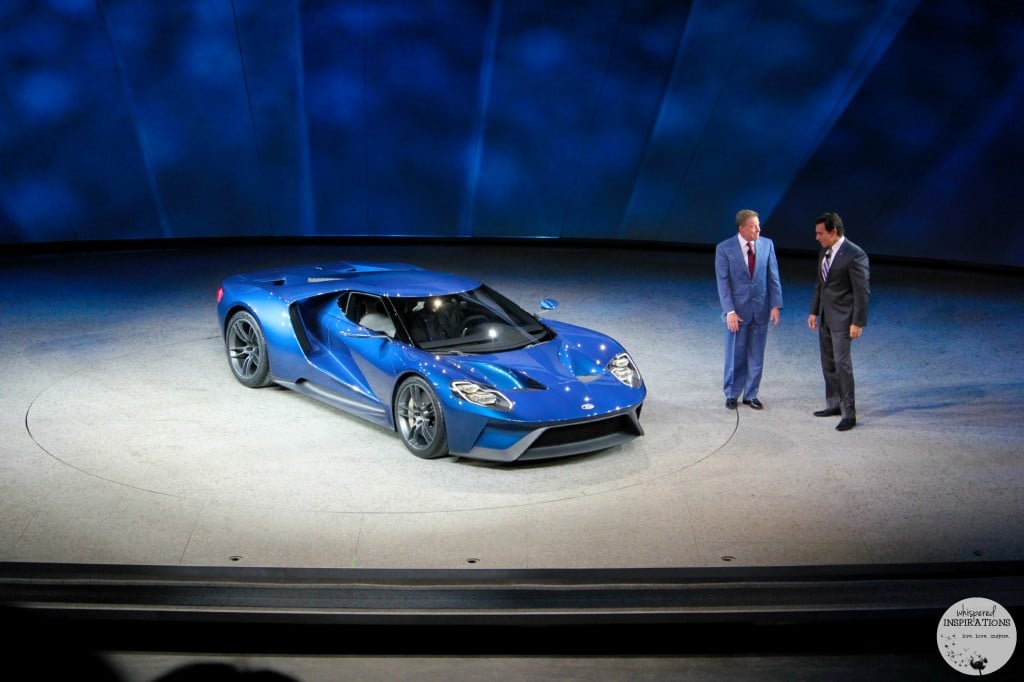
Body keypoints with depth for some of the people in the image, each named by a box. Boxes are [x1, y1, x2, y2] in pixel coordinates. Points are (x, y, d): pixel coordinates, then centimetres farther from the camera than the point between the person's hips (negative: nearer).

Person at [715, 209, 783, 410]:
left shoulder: (767, 244, -1)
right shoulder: (724, 249, -9)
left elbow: (773, 277, 1)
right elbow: (723, 282, -10)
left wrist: (775, 305, -6)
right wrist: (730, 311, -16)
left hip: (761, 308, 3)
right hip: (738, 310, -2)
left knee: (756, 355, 9)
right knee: (735, 355, 8)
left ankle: (751, 395, 22)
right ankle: (732, 394, 23)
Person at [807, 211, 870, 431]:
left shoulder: (854, 255, -17)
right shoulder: (824, 252, 8)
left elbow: (863, 291, -17)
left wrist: (858, 323, -18)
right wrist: (814, 311, 15)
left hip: (842, 318, -8)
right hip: (825, 317, 8)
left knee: (842, 363, -8)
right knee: (828, 364, 14)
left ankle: (848, 414, -2)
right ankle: (834, 405, 26)